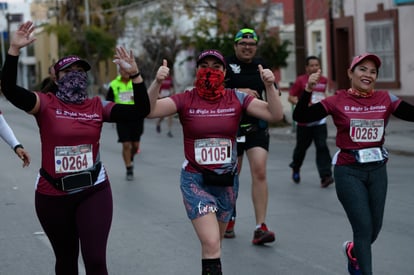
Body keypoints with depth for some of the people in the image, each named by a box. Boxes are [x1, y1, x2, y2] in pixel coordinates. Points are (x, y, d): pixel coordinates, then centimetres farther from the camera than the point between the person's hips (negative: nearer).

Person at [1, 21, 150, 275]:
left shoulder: (97, 107, 0)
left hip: (94, 191, 1)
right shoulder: (46, 104, -8)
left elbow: (141, 111, -5)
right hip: (53, 195, -1)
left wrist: (135, 74, -15)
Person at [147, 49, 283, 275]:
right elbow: (148, 111, -20)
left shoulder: (236, 99, -3)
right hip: (196, 180, -3)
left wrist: (269, 86, -24)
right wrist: (157, 83, -36)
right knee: (211, 244, -17)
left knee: (213, 244, 17)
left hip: (227, 180, 3)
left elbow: (275, 115, -9)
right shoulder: (186, 100, -9)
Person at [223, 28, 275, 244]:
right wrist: (238, 92, -21)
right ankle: (229, 219, 32)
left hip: (257, 126, 2)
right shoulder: (226, 64, -2)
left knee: (260, 172, -13)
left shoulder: (261, 65, 10)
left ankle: (260, 227, -13)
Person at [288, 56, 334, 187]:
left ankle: (325, 176, -15)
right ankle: (295, 169, 38)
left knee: (322, 147, -10)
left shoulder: (324, 80, 8)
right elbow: (291, 97, -6)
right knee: (302, 146, 11)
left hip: (320, 121, 2)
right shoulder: (301, 80, -6)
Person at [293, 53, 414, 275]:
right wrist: (308, 90, -23)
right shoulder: (338, 101, -7)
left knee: (375, 229, 14)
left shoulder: (386, 99, 1)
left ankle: (353, 250, 46)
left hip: (378, 169, 4)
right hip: (349, 172, -4)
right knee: (364, 229, -7)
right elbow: (300, 116, -10)